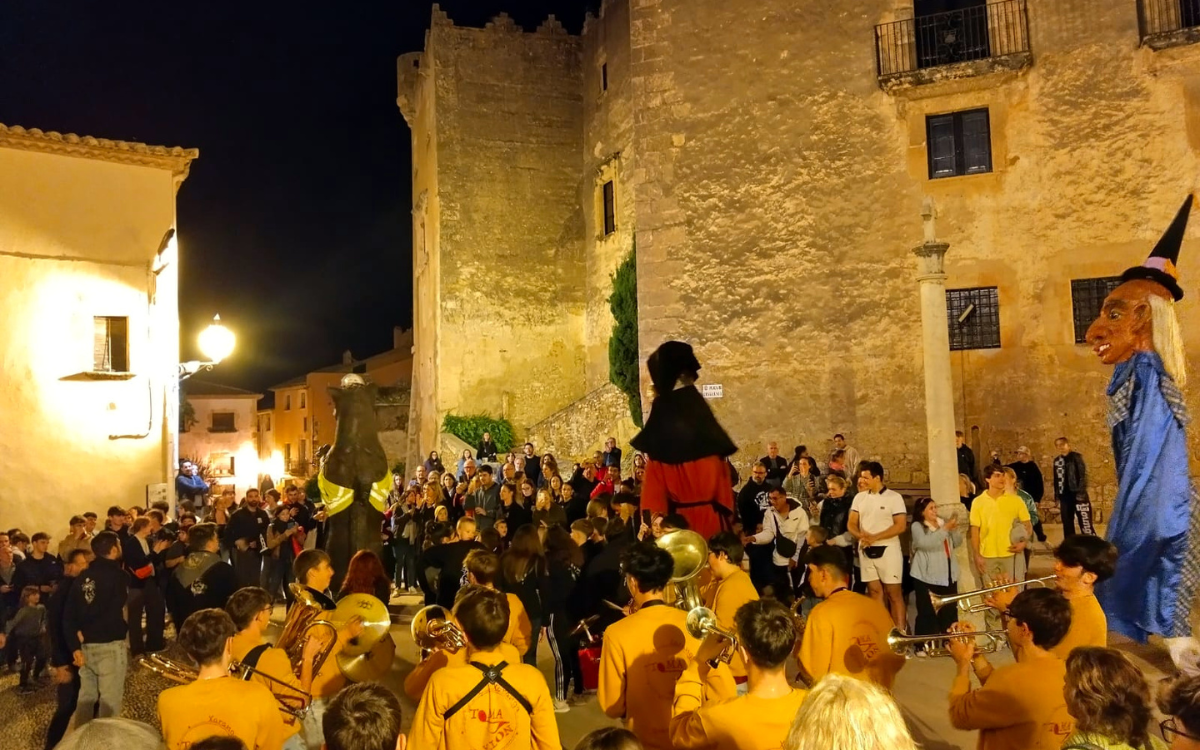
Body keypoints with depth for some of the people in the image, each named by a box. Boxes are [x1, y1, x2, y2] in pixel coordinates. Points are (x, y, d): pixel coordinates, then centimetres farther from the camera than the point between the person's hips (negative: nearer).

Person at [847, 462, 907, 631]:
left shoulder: (894, 497, -5)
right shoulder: (859, 497, 9)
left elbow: (900, 526, -11)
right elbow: (851, 524, 8)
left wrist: (875, 537, -17)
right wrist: (860, 535, -14)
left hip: (887, 550, -5)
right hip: (866, 551, 5)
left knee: (894, 593, -3)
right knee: (874, 591, 9)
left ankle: (901, 633, 0)